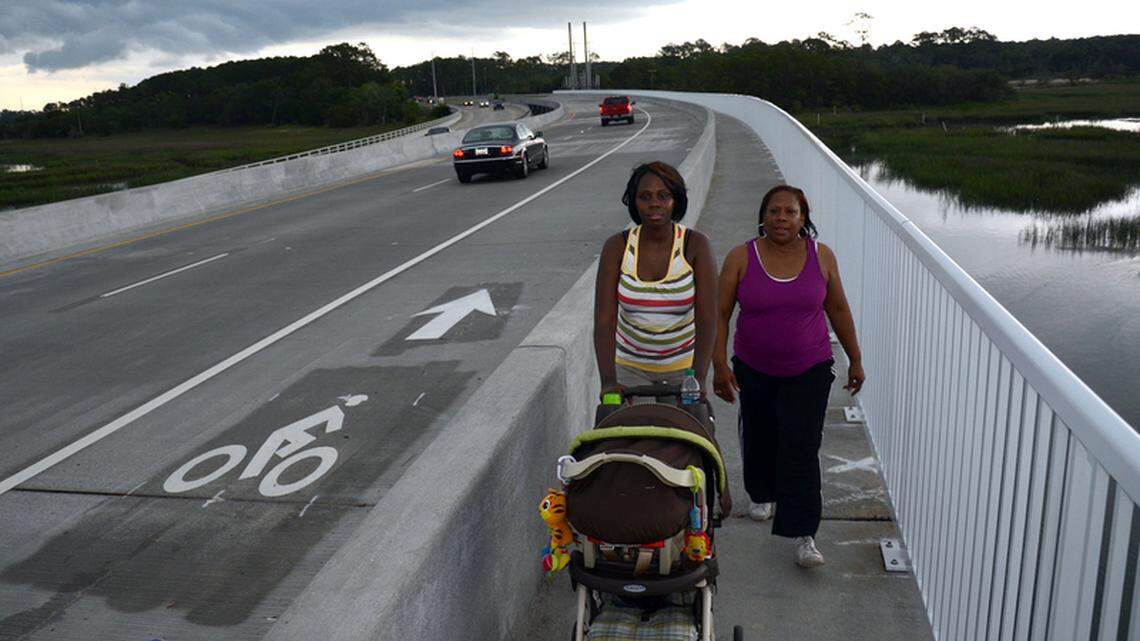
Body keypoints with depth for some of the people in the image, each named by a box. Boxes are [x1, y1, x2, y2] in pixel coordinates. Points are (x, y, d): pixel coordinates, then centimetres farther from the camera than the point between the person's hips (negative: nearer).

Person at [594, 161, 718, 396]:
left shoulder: (696, 245, -13)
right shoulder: (617, 247, -11)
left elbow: (707, 318, -19)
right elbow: (604, 318, -17)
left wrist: (698, 377, -31)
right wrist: (608, 380, -28)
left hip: (684, 362, 0)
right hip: (630, 364, 1)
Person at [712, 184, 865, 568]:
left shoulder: (821, 257, -5)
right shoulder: (741, 258, -9)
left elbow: (838, 309, 5)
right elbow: (721, 313, -7)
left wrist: (855, 360, 9)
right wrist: (719, 365, -14)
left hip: (809, 371, -1)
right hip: (754, 370, 1)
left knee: (801, 450, -7)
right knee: (759, 439, 19)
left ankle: (803, 536, 0)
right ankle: (762, 494, 47)